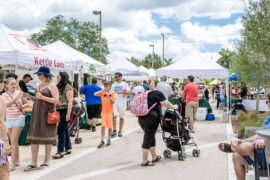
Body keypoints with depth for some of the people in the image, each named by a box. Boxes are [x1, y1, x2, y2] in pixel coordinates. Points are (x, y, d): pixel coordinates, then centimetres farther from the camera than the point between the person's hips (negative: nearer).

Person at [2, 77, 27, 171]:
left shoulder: (19, 92, -2)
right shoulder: (4, 95, 0)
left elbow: (26, 103, 4)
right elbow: (7, 104, -16)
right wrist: (15, 98, -30)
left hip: (19, 118, -3)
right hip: (9, 119, 3)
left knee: (13, 141, -9)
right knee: (14, 141, 12)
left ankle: (13, 163, -9)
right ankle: (17, 161, 24)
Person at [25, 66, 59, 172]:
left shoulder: (52, 86, -4)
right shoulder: (39, 86, 16)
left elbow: (56, 100, -14)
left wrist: (42, 97, -17)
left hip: (47, 114, -7)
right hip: (37, 114, 7)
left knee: (47, 137, 2)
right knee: (33, 137, 2)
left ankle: (46, 161, 13)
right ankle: (33, 163, 6)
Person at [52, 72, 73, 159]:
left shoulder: (68, 87, -10)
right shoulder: (59, 87, 16)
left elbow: (70, 101, -16)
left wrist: (68, 113, -21)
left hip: (65, 111, -8)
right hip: (59, 111, 8)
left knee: (61, 130, -10)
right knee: (65, 130, 13)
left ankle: (60, 151, -6)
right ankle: (68, 149, 22)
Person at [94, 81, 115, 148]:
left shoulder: (112, 93, -2)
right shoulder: (102, 92, 1)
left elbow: (113, 102, -9)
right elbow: (95, 94, -15)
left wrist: (108, 96, -22)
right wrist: (102, 90, -25)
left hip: (110, 112, 0)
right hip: (103, 112, 1)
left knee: (110, 126, 7)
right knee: (103, 126, -5)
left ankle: (109, 139, 24)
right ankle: (102, 141, -2)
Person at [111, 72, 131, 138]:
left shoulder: (124, 84, 0)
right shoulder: (113, 85, 12)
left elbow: (129, 92, -5)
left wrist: (122, 91, -19)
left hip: (122, 103, -2)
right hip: (114, 102, 2)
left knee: (122, 117, 5)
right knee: (114, 116, -9)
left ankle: (120, 131, 15)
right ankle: (114, 131, -5)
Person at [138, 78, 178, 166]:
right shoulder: (157, 93, -3)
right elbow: (165, 103, -8)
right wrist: (173, 107, 8)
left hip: (141, 118, 7)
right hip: (151, 118, -7)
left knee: (151, 137, 19)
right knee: (148, 139, -2)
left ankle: (154, 157, 30)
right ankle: (144, 161, 3)